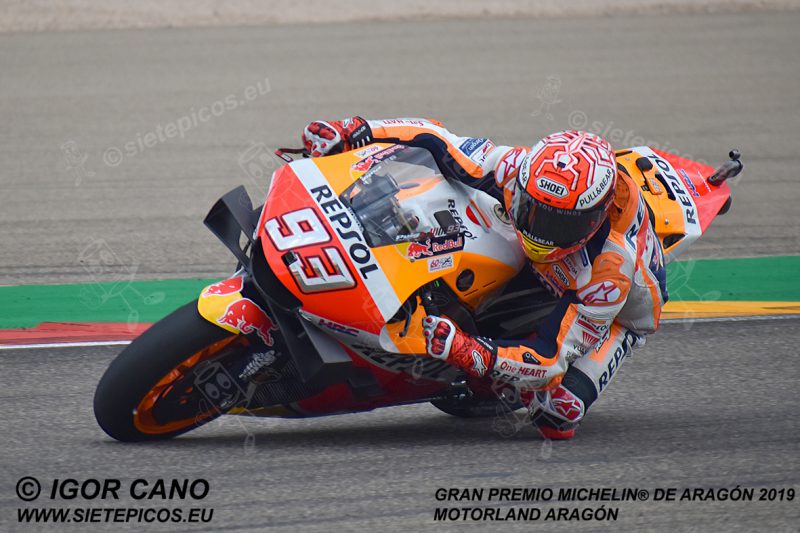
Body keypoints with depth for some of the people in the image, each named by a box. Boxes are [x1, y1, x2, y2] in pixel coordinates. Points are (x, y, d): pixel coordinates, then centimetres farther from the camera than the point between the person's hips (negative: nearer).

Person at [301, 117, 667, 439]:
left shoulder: (612, 267, -45)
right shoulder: (519, 167, -34)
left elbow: (550, 360, -42)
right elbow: (438, 142, -21)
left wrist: (466, 352, -56)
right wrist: (357, 131, -32)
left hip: (619, 311, -5)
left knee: (558, 411, -30)